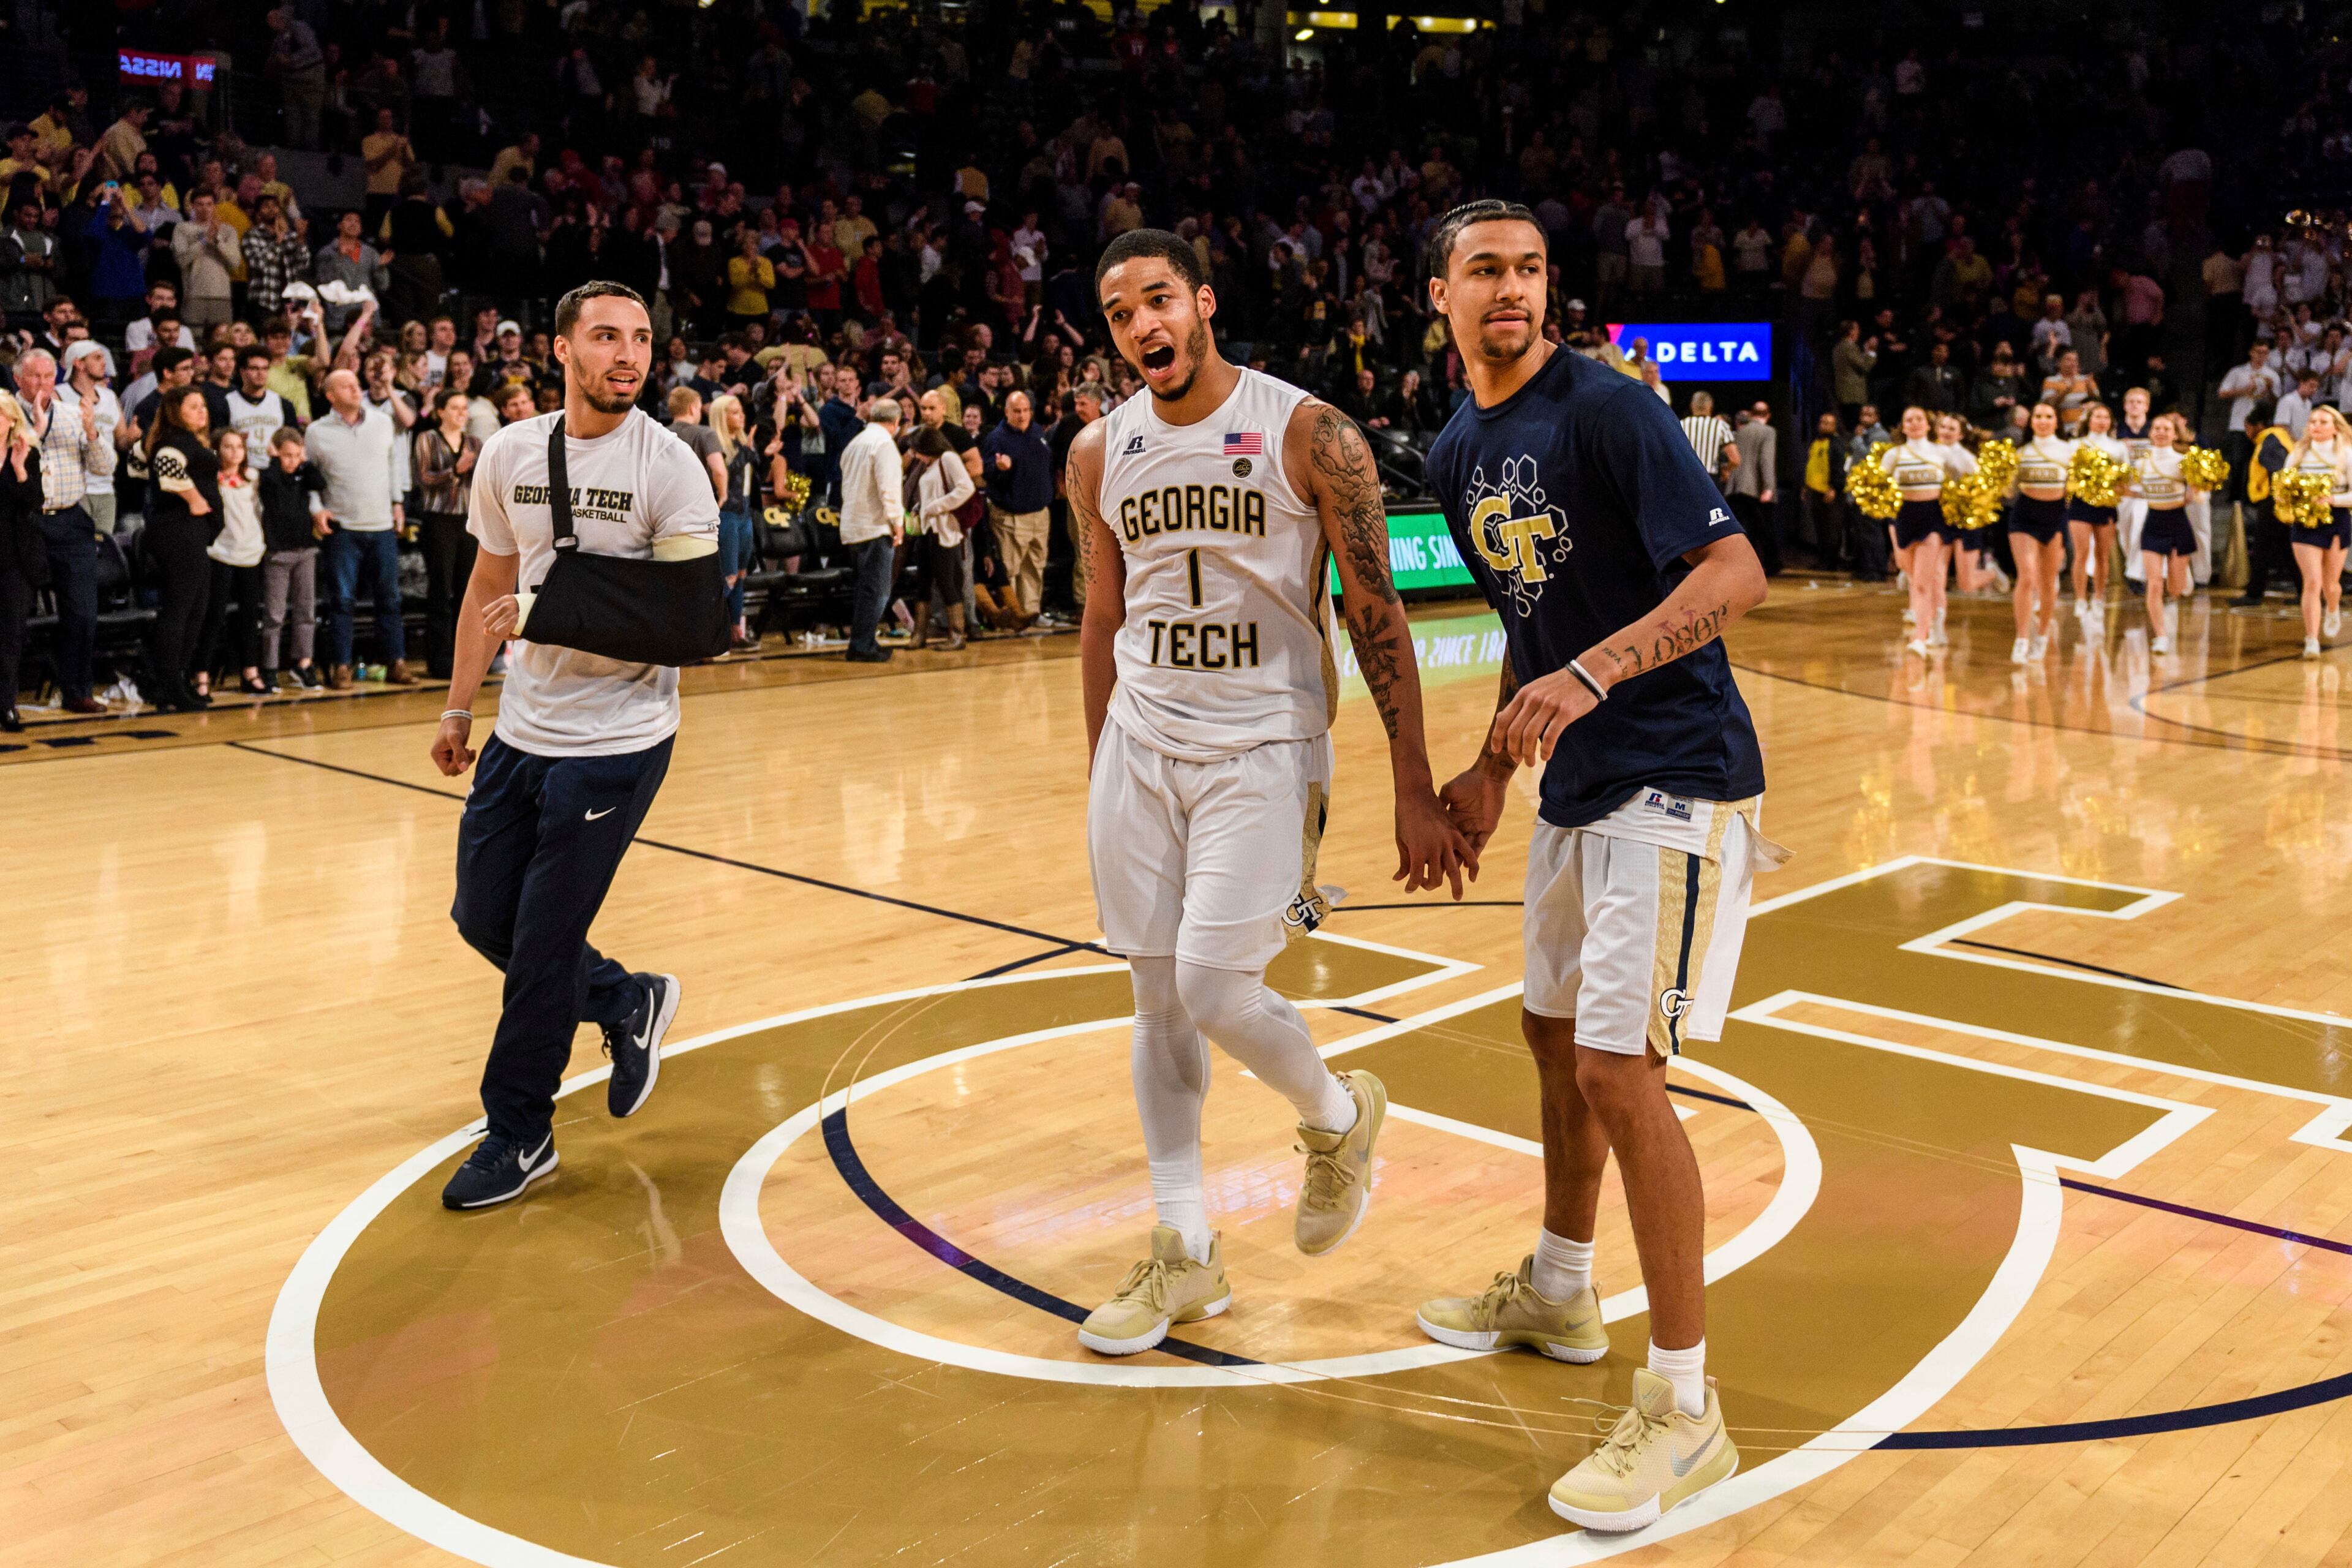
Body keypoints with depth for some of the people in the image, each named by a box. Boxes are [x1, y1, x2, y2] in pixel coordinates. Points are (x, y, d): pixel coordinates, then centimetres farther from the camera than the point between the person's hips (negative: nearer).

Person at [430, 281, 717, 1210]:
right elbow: (488, 589, 15)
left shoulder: (670, 467, -12)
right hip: (522, 731, 6)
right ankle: (628, 1003, 35)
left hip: (615, 741, -6)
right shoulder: (509, 454, 4)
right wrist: (459, 709, 15)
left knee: (542, 945, -1)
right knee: (483, 919, 12)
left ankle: (519, 1135, 18)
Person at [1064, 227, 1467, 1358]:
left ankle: (1339, 1116, 19)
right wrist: (1100, 773, 18)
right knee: (1156, 998, 7)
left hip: (1262, 743, -5)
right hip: (1140, 742, 5)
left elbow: (1376, 615, -8)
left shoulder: (1307, 434, -9)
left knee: (1213, 987, -14)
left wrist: (1414, 790, -11)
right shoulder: (1099, 454, 5)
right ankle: (1184, 1253, 19)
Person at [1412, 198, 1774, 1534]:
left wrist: (1592, 673, -33)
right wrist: (1493, 769, 17)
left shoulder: (1609, 412, -15)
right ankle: (1561, 1291, 41)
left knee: (1618, 1068, -13)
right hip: (1579, 782, 9)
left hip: (1676, 781, -9)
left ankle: (1686, 1411, -3)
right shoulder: (1458, 454, 10)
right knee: (1555, 1030, 20)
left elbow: (1737, 575, -22)